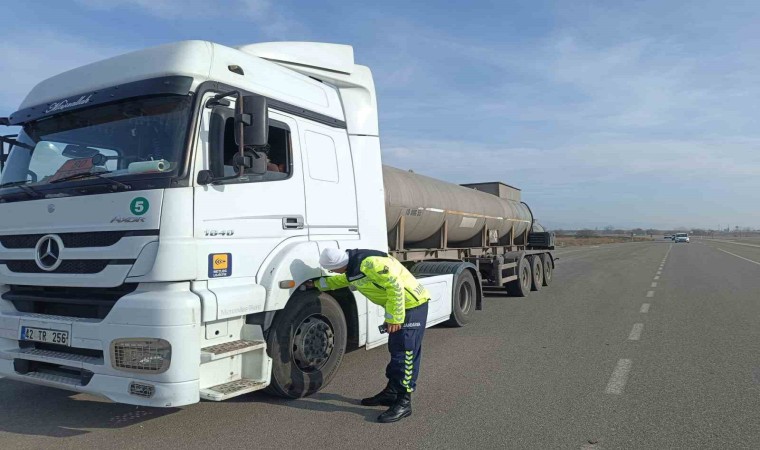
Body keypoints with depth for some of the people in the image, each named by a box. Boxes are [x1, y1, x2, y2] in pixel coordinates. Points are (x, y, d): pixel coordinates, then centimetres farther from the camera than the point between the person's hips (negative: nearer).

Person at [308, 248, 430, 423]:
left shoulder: (370, 263, -26)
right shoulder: (352, 268, 8)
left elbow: (395, 286, -27)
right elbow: (338, 281, 31)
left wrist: (393, 317, -23)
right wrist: (316, 284, 32)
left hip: (412, 305, -10)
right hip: (399, 306, 10)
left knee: (405, 353, -8)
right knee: (395, 350, 16)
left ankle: (403, 403, -1)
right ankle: (391, 393, 28)